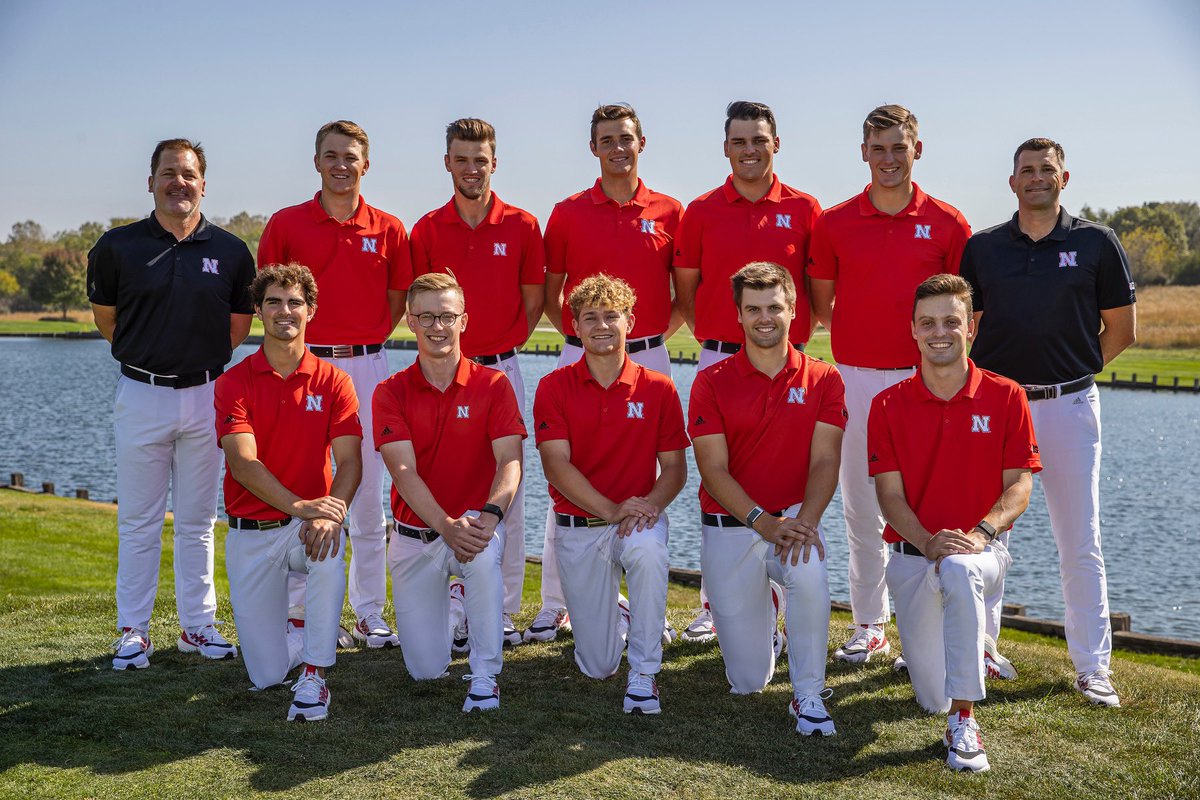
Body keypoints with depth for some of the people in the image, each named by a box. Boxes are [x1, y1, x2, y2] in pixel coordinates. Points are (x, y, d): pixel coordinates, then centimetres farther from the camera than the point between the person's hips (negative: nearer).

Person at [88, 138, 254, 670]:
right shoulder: (118, 246, 0)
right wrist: (148, 357, 10)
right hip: (142, 395, -1)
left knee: (197, 521, 10)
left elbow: (239, 323, 13)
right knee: (138, 520, 5)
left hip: (207, 396, 1)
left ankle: (198, 624, 20)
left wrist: (203, 358, 7)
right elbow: (105, 318, 11)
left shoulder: (230, 252, 3)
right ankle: (132, 630, 15)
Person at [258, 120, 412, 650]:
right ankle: (297, 611, 13)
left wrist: (362, 343, 3)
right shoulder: (285, 224, 3)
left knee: (367, 494, 7)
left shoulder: (388, 230, 6)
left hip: (366, 366, 1)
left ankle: (370, 614, 16)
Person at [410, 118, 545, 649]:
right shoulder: (427, 229, 4)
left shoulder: (522, 226, 2)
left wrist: (500, 350, 3)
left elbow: (533, 302, 8)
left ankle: (504, 610, 11)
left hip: (502, 370, -1)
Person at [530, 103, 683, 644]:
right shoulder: (568, 213, 4)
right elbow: (550, 293, 11)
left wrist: (656, 336, 3)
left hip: (648, 358, 1)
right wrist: (578, 335, 3)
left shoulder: (670, 213, 5)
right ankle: (555, 605, 10)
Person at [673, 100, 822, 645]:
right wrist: (713, 337, 5)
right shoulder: (701, 212, 6)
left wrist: (792, 336, 3)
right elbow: (686, 291, 11)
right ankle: (712, 605, 16)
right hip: (719, 360, 1)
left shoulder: (804, 210, 4)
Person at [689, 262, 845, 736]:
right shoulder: (712, 383, -3)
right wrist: (764, 522, -22)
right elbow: (713, 470, -9)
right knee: (748, 681, 2)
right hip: (729, 528, 0)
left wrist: (804, 521, -24)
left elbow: (825, 460, -7)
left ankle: (808, 696, -17)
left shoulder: (822, 380, 1)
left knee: (810, 572, -38)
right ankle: (759, 614, 38)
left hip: (794, 516, 1)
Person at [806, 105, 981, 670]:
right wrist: (852, 337, 2)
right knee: (861, 506, 8)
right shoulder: (833, 223, 4)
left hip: (922, 379, -1)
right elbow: (821, 301, 12)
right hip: (855, 377, 2)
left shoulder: (947, 224, 1)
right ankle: (869, 627, 20)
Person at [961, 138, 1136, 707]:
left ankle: (1092, 665, 14)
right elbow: (963, 327, 14)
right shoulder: (981, 247, 7)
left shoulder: (1096, 244, 3)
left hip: (1070, 406, -1)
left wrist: (1072, 369, 5)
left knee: (1080, 541, 4)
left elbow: (1121, 329, 9)